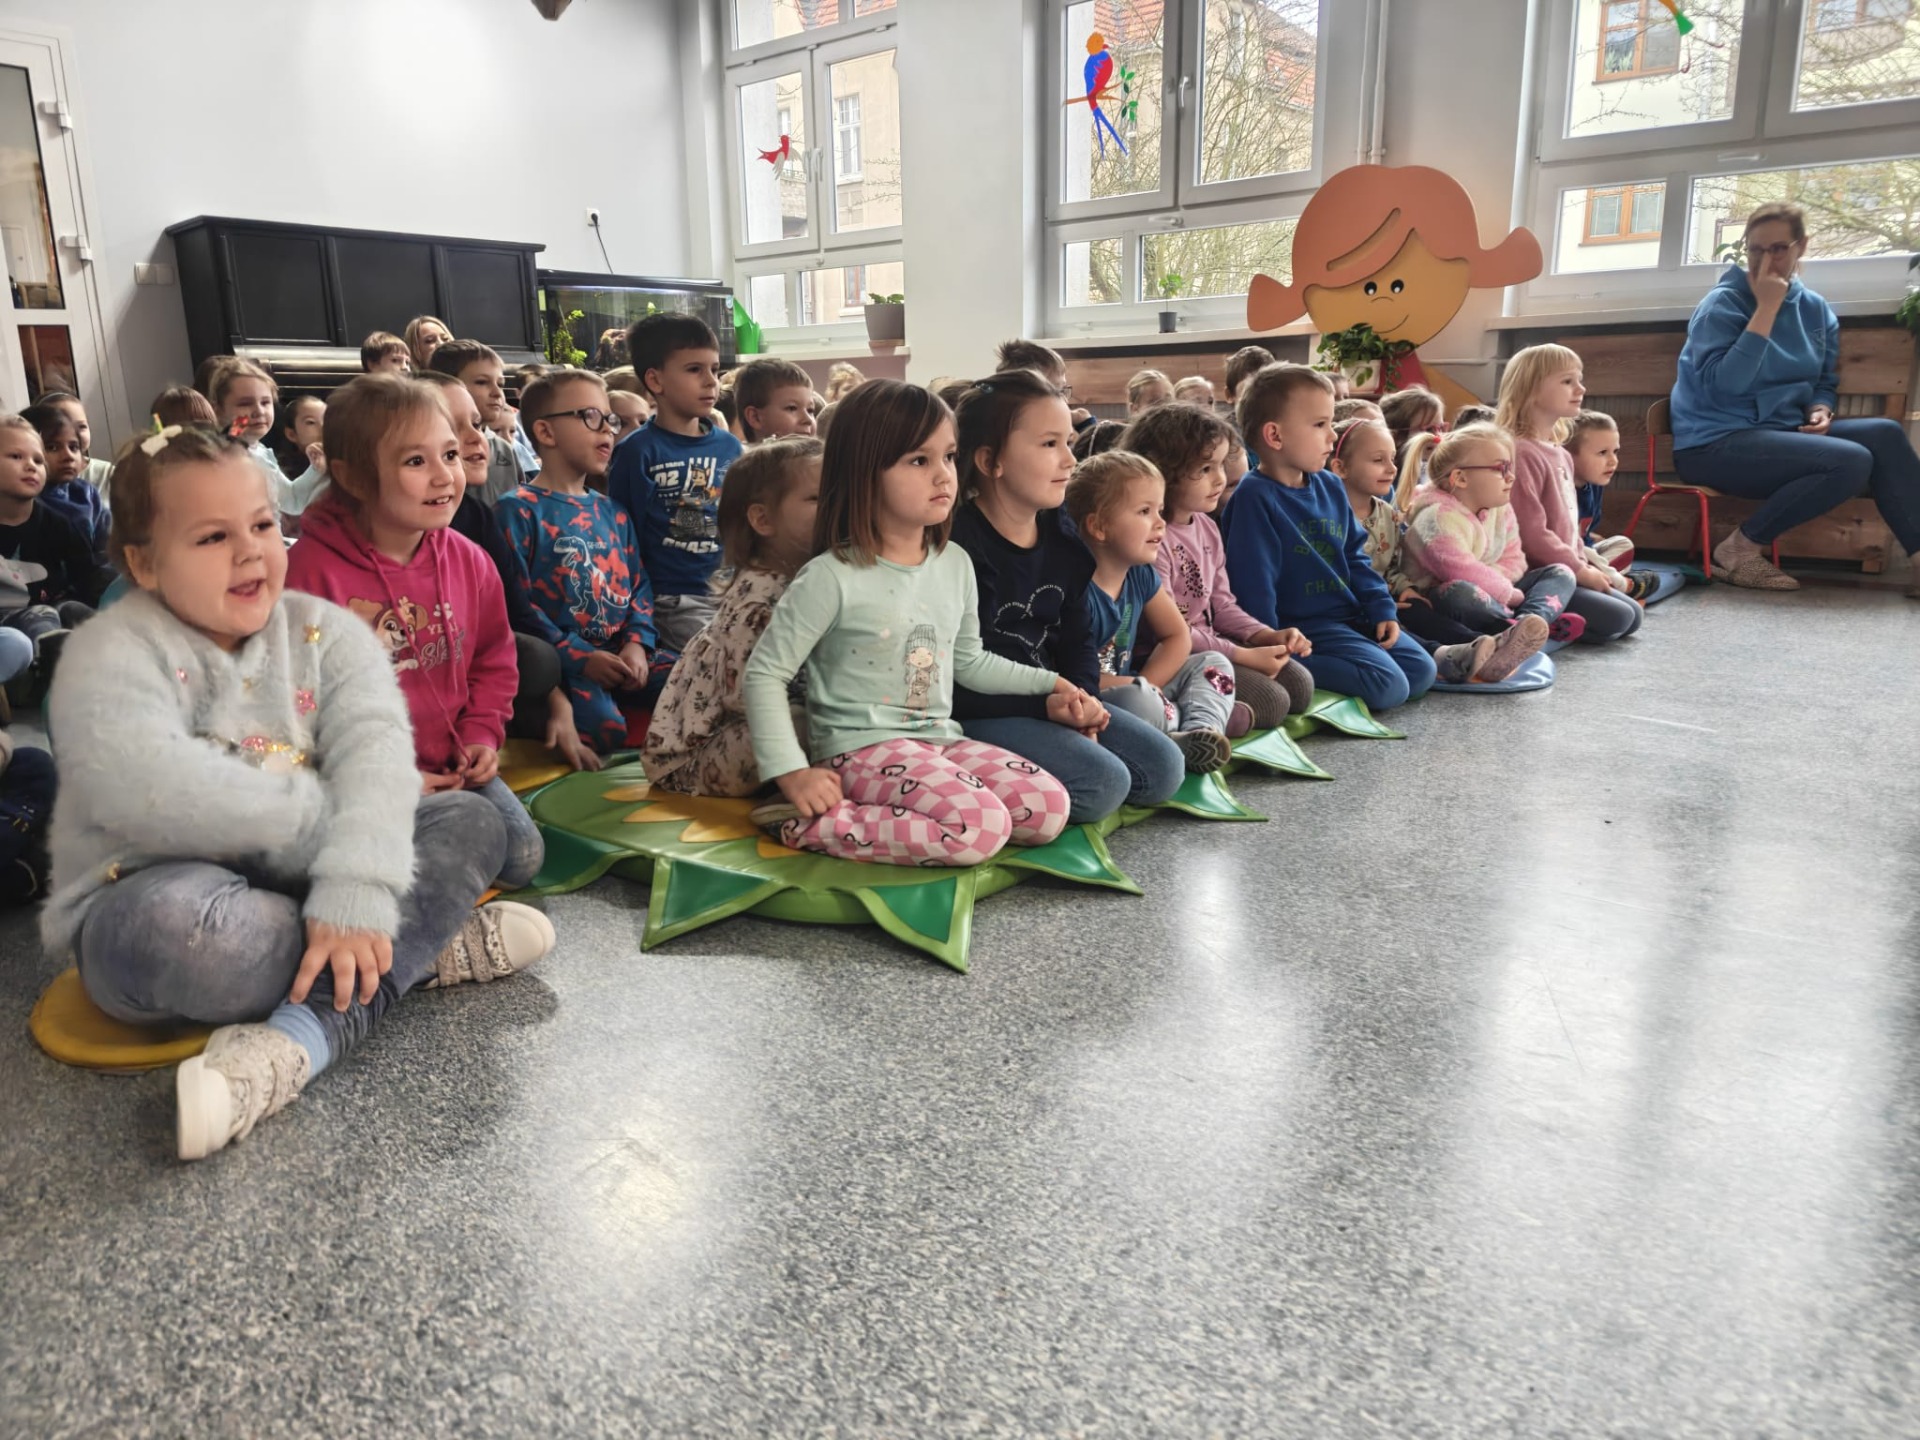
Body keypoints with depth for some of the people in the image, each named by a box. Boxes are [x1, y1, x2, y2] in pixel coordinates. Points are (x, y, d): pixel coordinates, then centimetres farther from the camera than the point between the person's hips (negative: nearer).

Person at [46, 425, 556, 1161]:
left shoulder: (326, 631, -1)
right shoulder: (114, 656, -11)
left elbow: (376, 753, -19)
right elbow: (152, 795, -30)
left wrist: (353, 892, -36)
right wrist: (324, 820, -21)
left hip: (300, 883, 5)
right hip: (156, 899, -4)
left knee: (471, 821, -14)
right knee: (170, 923, -39)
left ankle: (298, 1041, -28)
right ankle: (425, 949, -19)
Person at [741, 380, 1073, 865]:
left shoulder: (955, 563, 7)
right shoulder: (831, 576, -13)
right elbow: (764, 673, -11)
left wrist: (1049, 681, 19)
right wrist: (793, 774, -17)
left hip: (940, 740, 7)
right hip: (861, 749, -7)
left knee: (1050, 809, -9)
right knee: (982, 829, -27)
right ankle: (809, 825, -15)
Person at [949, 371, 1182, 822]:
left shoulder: (1065, 542, 7)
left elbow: (1078, 641, 12)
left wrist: (1082, 703, -8)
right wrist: (1044, 705, -23)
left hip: (1052, 702, 9)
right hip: (974, 716, -9)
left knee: (1163, 767, 1)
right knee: (1102, 783, -23)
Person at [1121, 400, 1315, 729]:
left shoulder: (1207, 527, 9)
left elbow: (1222, 603, 15)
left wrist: (1268, 636, -2)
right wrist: (1244, 656, -20)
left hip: (1211, 645, 9)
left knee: (1300, 685, 3)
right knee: (1270, 702, -17)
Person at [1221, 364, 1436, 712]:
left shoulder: (1331, 487, 9)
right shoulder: (1255, 497, -18)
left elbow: (1354, 556, 17)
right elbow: (1253, 580, -19)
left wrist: (1382, 609, 6)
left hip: (1350, 614, 9)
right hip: (1301, 624, -9)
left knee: (1422, 674, 4)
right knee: (1389, 687, -19)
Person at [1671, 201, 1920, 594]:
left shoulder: (1816, 310, 11)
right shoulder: (1723, 304, -8)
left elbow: (1825, 383, 20)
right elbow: (1723, 385, -22)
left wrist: (1820, 411, -3)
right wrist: (1767, 308, -20)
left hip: (1783, 432, 7)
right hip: (1715, 444, -7)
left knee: (1885, 434, -14)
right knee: (1851, 462, -25)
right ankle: (1739, 548, -13)